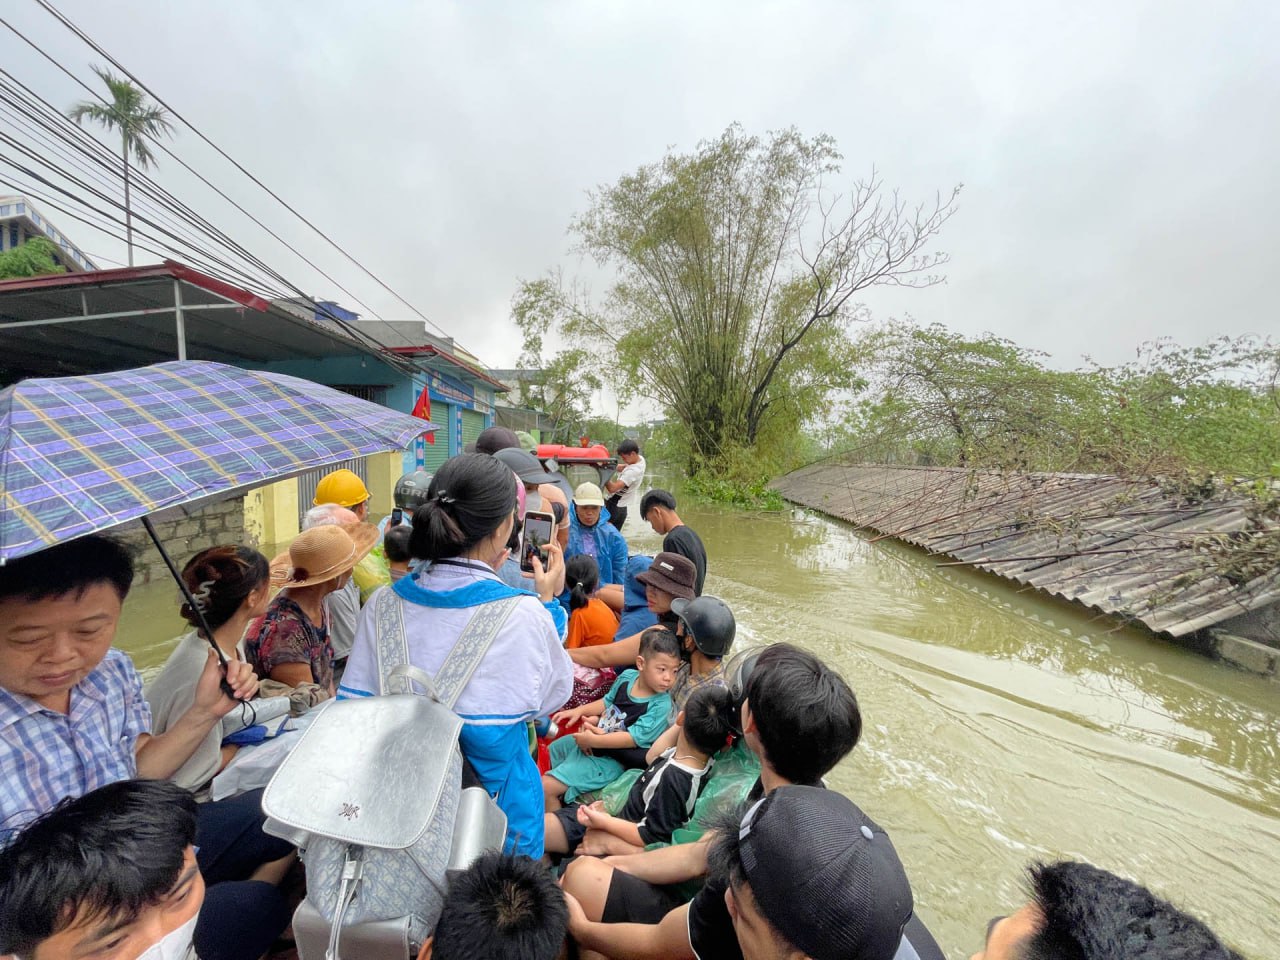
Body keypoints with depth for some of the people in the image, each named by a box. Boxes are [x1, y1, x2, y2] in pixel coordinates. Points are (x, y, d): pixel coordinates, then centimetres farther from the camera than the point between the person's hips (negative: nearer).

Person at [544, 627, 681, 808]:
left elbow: (635, 737, -29)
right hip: (587, 741, 7)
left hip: (607, 759, -7)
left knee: (547, 787, -11)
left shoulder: (660, 705, -25)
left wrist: (593, 740, -29)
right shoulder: (627, 676, -7)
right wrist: (579, 711, 1)